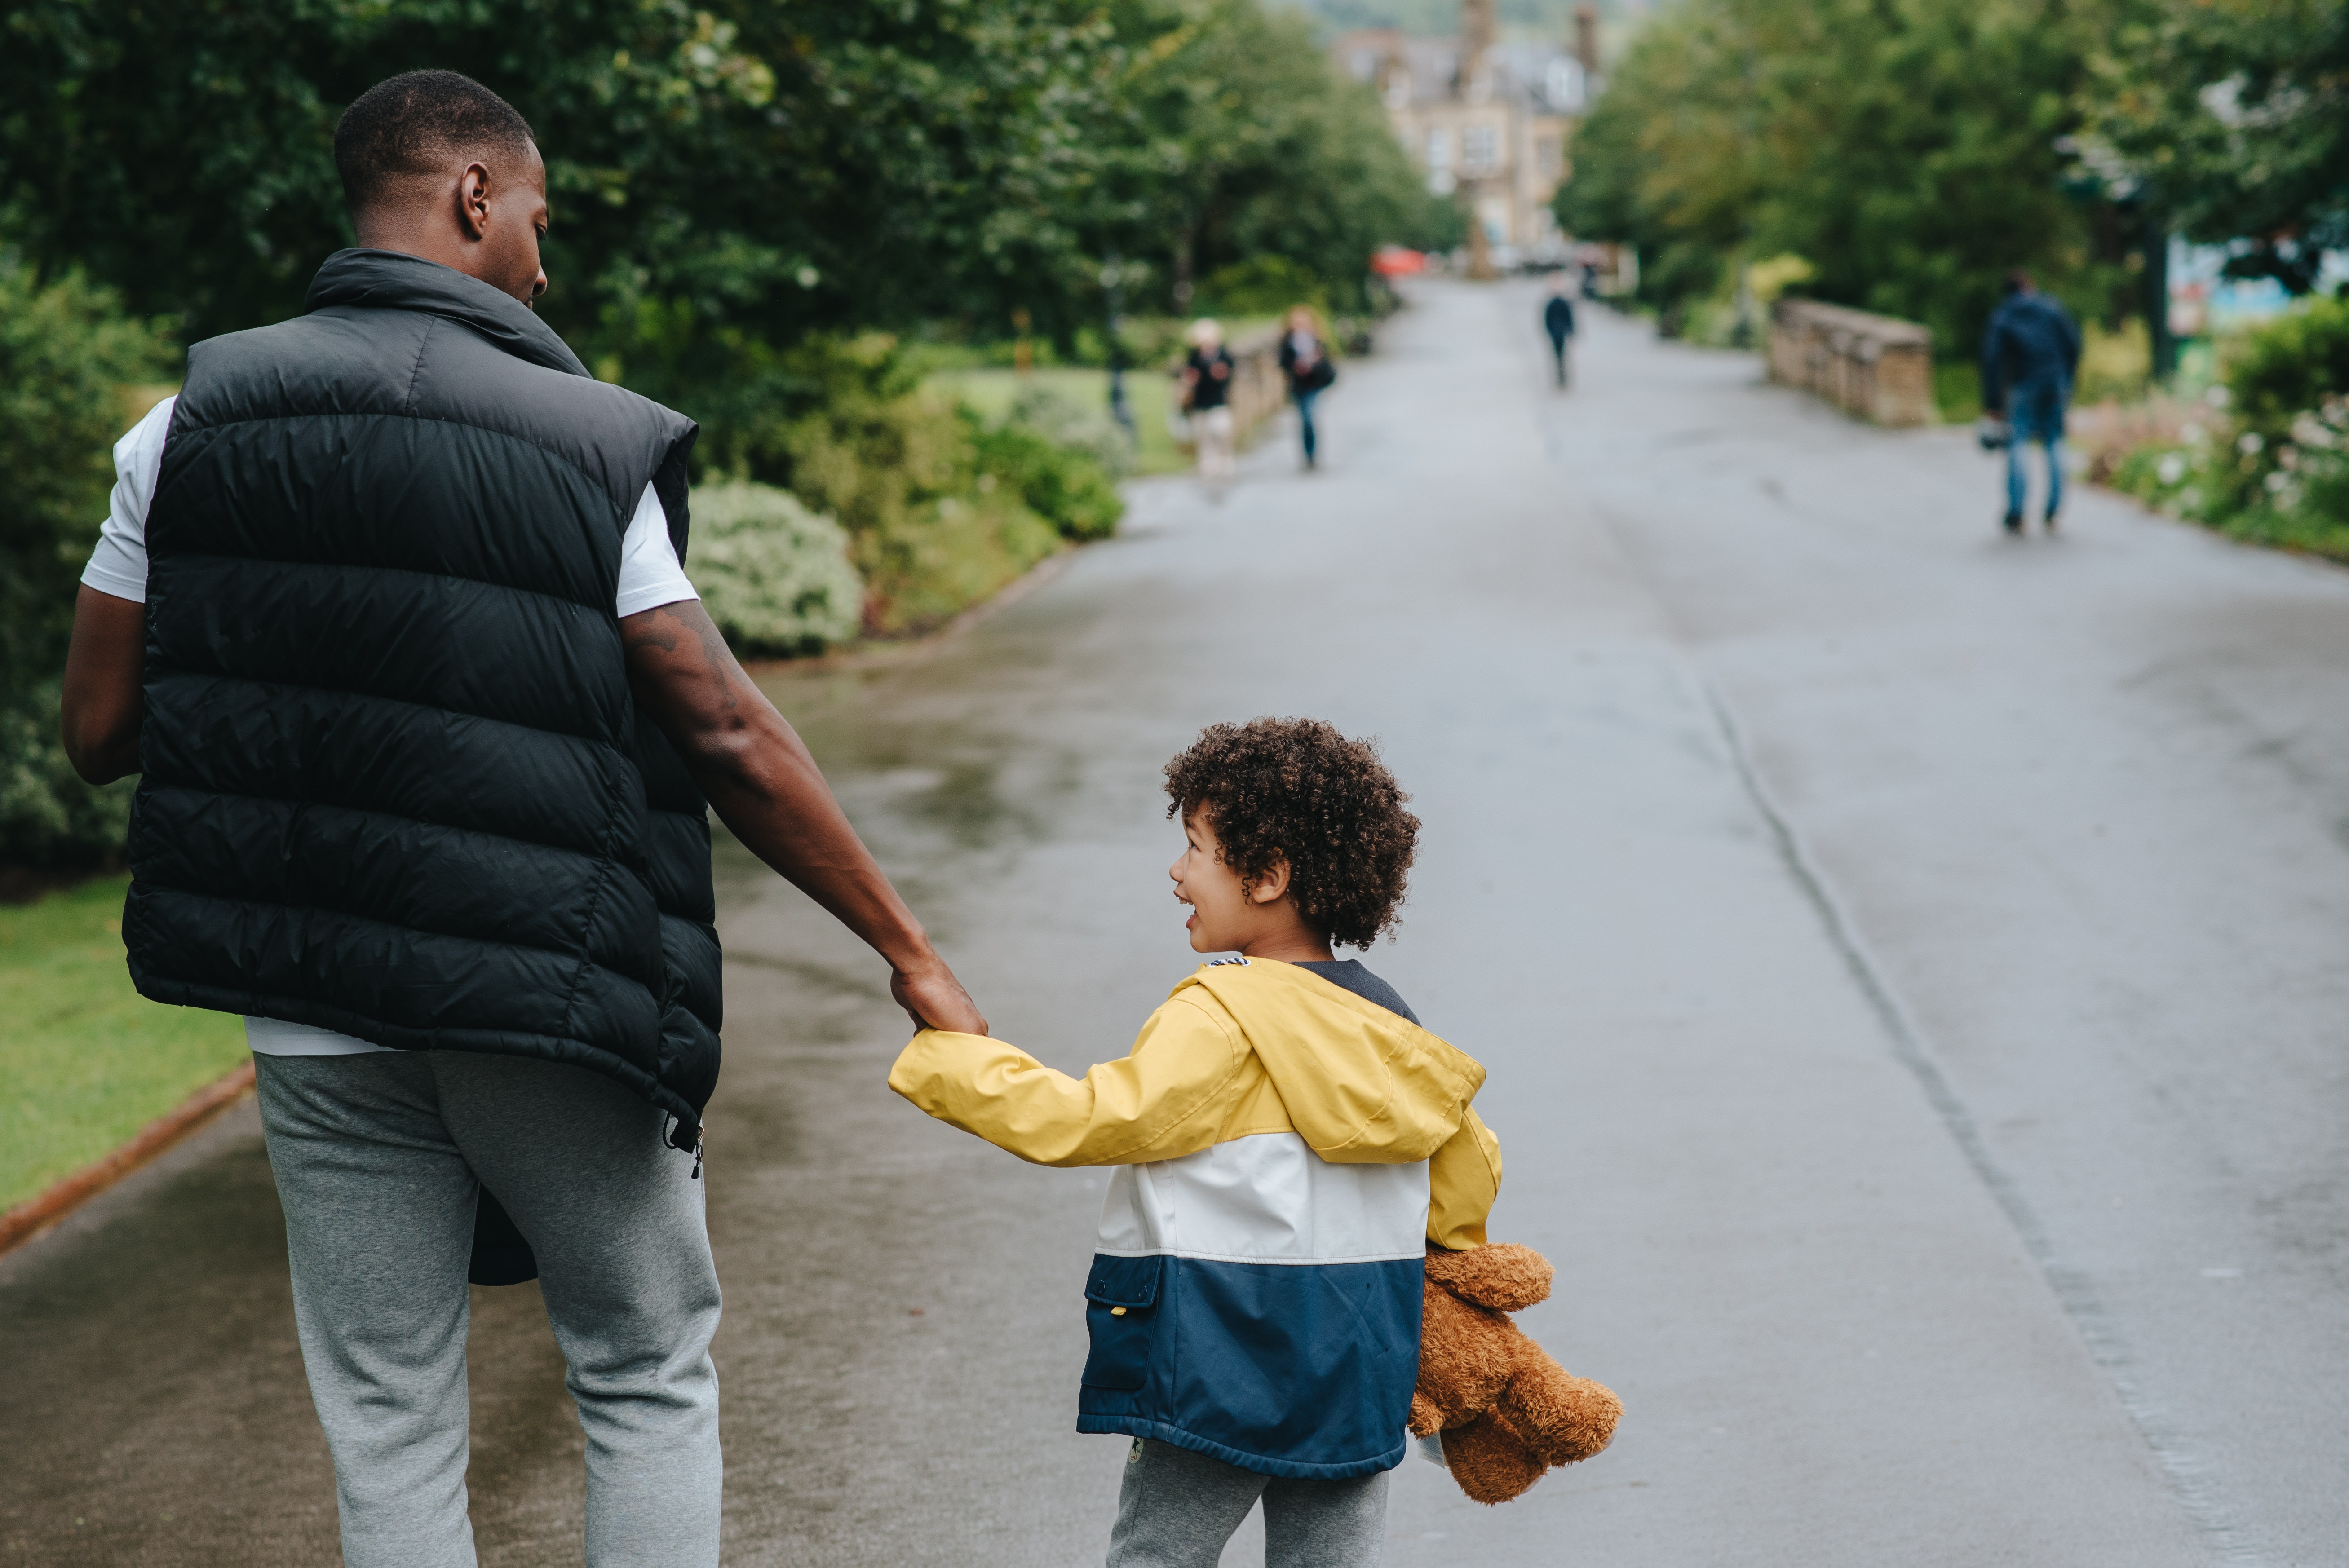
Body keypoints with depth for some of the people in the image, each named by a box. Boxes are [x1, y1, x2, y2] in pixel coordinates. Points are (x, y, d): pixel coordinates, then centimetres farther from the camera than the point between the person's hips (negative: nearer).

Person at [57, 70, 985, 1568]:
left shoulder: (193, 423, 0)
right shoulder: (586, 445, -9)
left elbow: (99, 732, 0)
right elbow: (729, 739, -11)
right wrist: (910, 949, -4)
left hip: (317, 1017, 3)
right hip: (544, 1007, -3)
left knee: (389, 1428, 12)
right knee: (650, 1386, 14)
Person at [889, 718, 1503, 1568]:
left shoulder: (1220, 1021, -14)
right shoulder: (1385, 1027, 8)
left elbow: (1090, 1121, -18)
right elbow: (1469, 1171, 15)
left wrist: (942, 1060, -9)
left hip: (1224, 1376, -6)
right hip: (1359, 1382, 7)